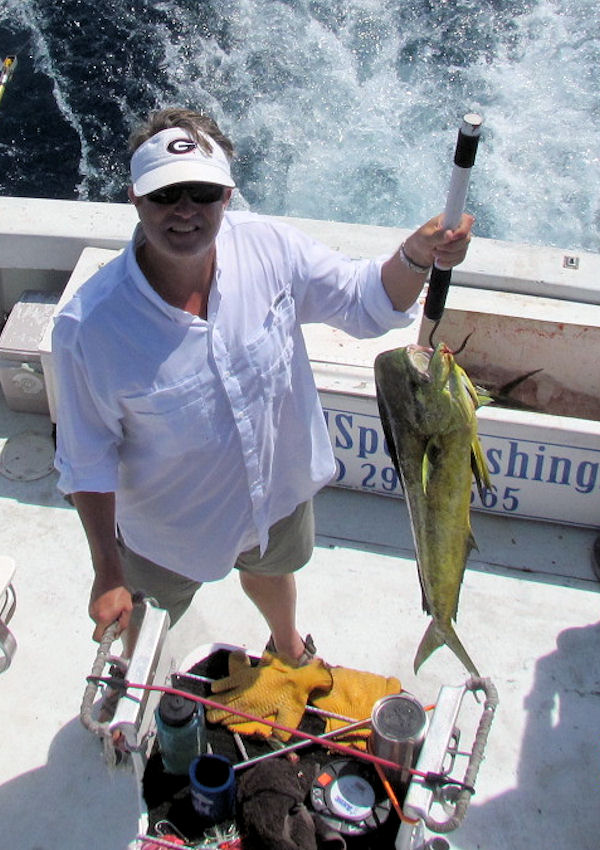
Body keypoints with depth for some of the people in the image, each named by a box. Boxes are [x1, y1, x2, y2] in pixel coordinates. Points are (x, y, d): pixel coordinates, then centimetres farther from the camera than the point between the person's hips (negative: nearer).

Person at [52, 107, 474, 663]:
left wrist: (415, 257, -31)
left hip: (281, 491, 4)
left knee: (270, 569, 37)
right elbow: (88, 461, -20)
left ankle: (288, 647, 73)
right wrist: (108, 571, -16)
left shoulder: (268, 247, -23)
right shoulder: (88, 326, -33)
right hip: (169, 530, -3)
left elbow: (366, 301, -10)